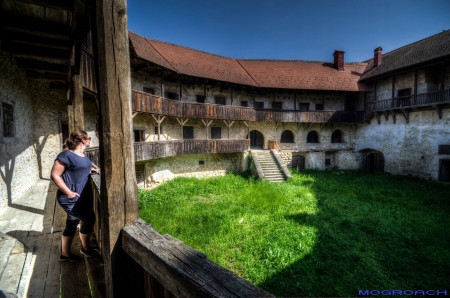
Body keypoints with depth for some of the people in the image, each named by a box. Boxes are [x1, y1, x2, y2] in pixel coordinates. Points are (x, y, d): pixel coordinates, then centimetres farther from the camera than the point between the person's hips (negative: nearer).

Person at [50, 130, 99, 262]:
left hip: (81, 198, 9)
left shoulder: (82, 154, 11)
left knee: (71, 225, 17)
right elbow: (55, 175, -19)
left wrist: (90, 169, 13)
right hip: (71, 199, -9)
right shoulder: (66, 155, -17)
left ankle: (65, 254, 32)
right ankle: (85, 248, 19)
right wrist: (68, 192, -21)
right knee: (89, 219, -3)